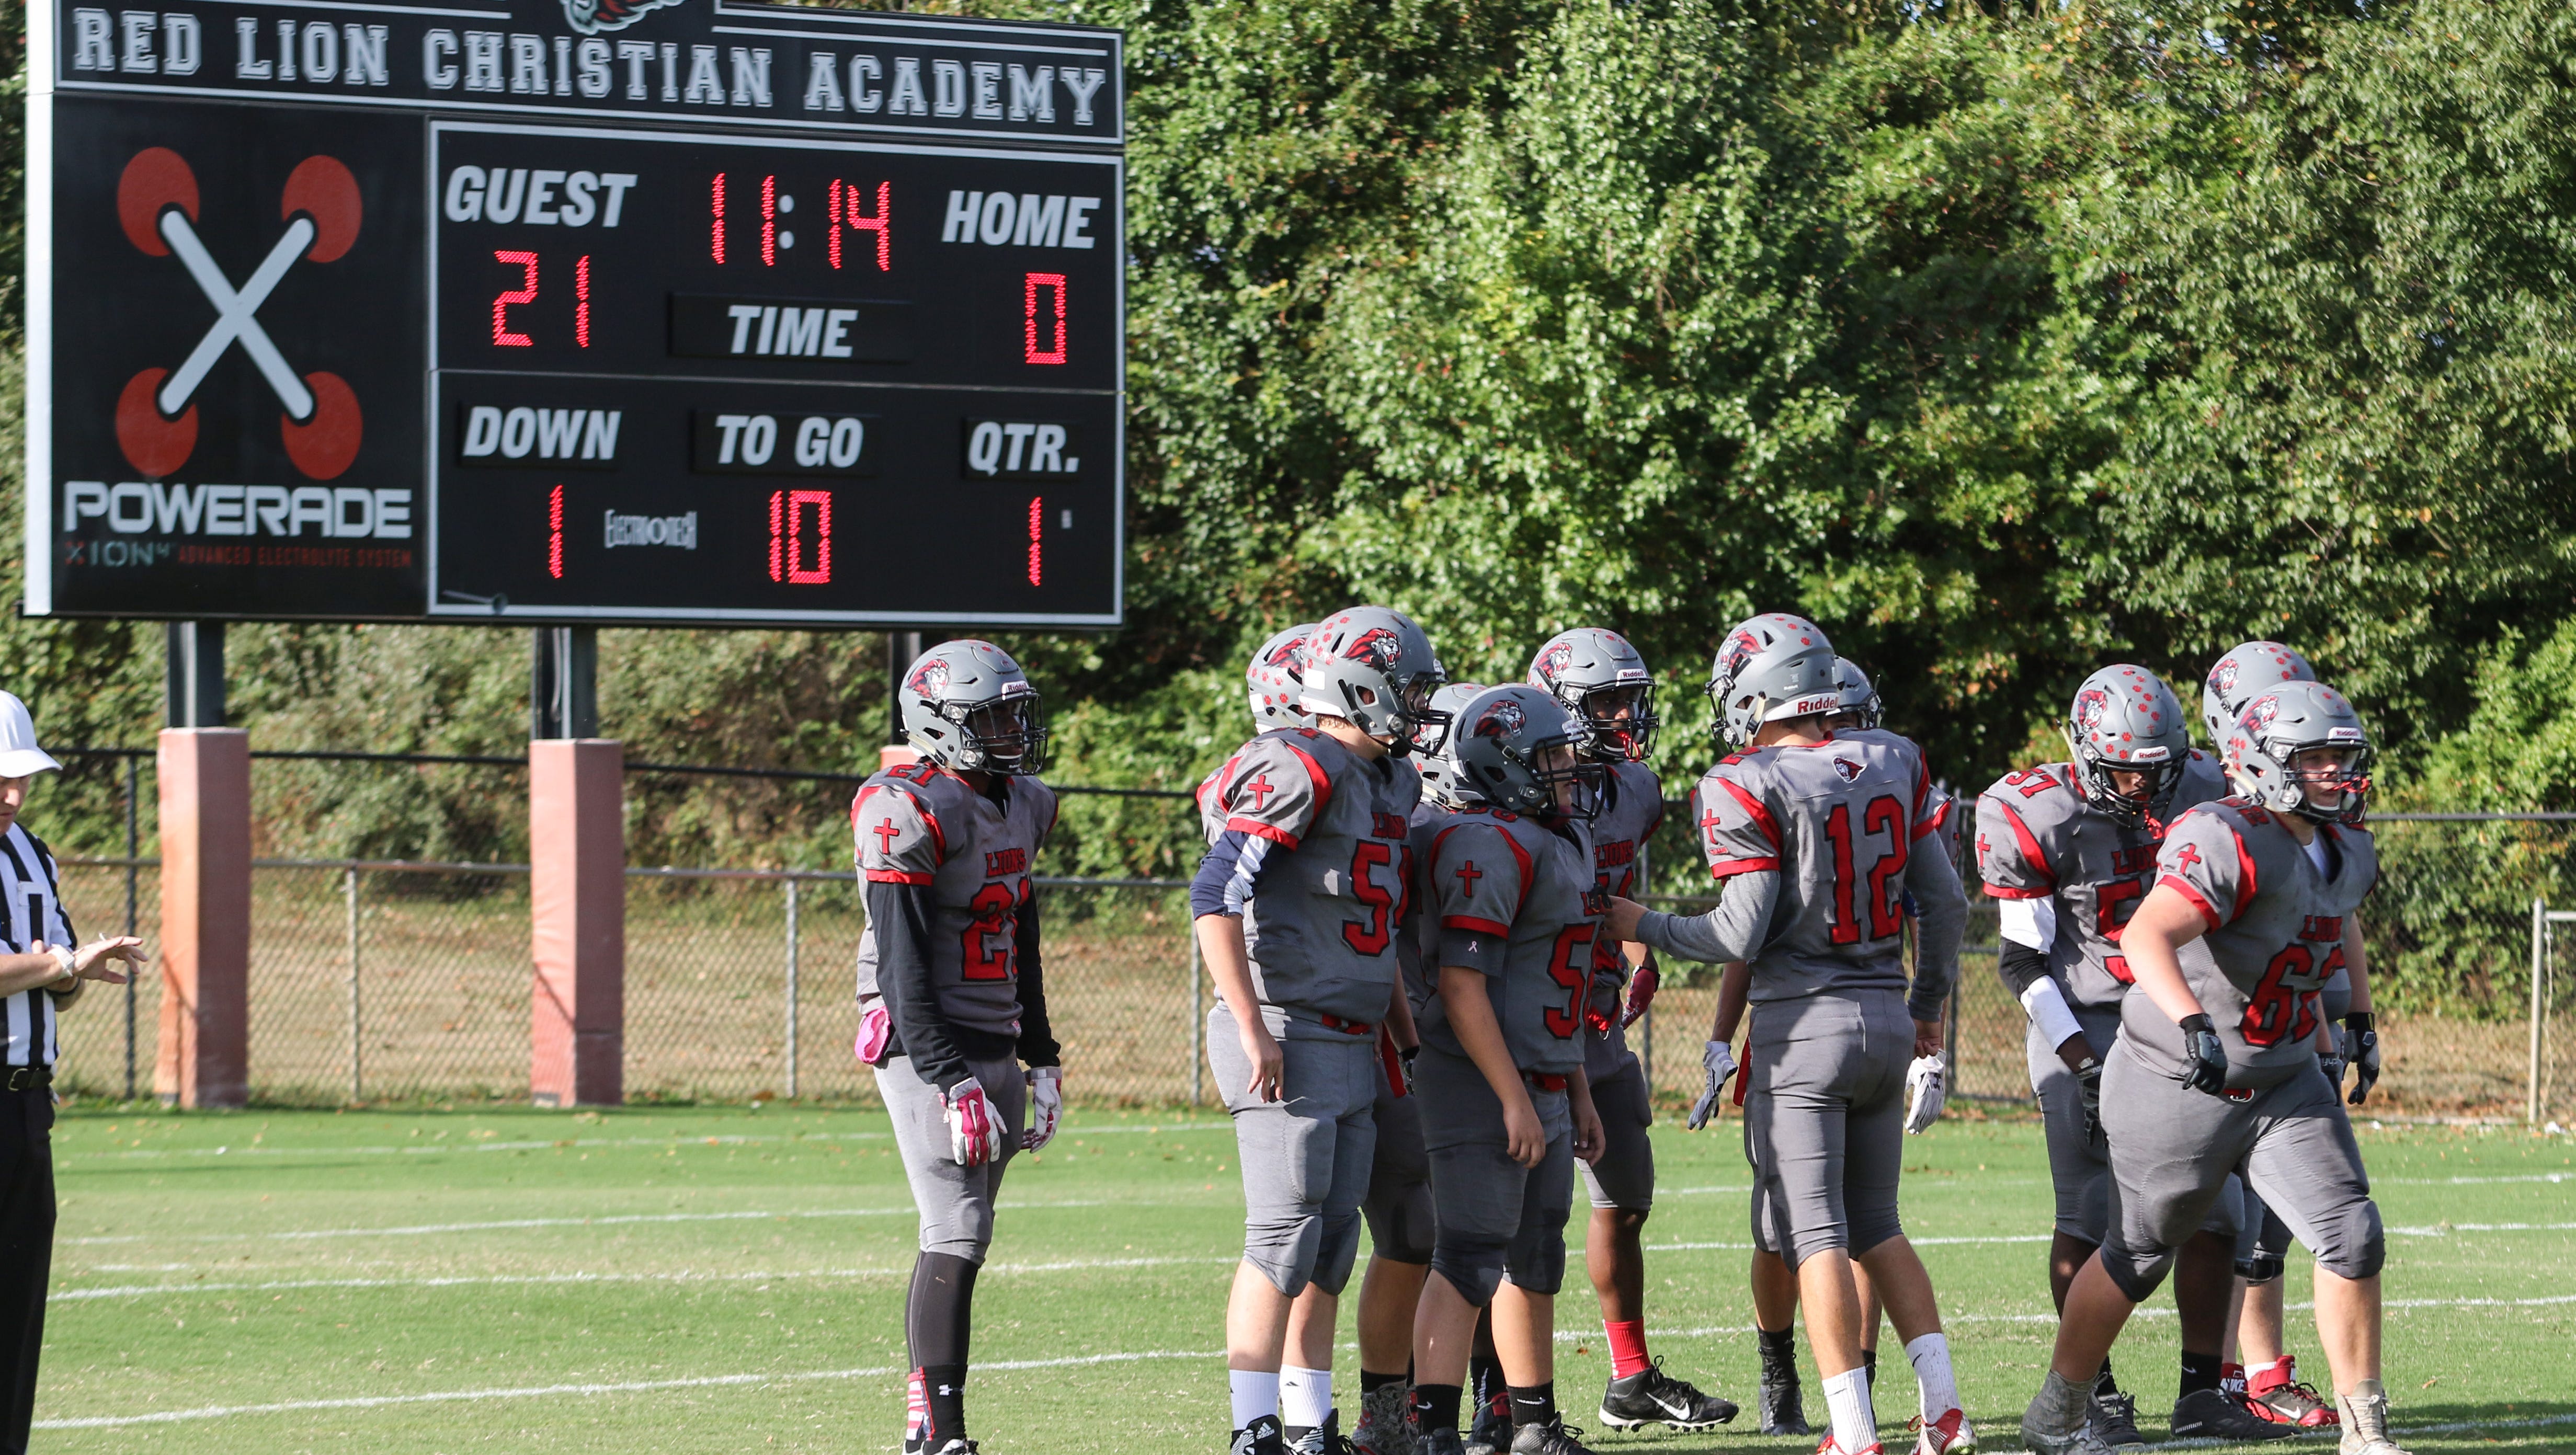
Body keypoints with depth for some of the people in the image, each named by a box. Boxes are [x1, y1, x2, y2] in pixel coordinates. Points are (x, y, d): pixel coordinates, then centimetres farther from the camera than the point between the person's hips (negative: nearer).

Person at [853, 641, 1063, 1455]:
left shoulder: (1020, 807, 14)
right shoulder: (909, 814, -14)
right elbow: (904, 968, -17)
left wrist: (1041, 1062, 22)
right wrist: (954, 1084, -21)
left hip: (994, 1047, 8)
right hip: (925, 1049, -8)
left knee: (960, 1241, 7)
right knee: (958, 1235, -14)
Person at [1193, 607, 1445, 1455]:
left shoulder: (1392, 781, 14)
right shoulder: (1302, 772, -14)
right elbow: (1215, 897, -19)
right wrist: (1253, 1029, -21)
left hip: (1353, 1049, 9)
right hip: (1289, 1044, -9)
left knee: (1332, 1244, 11)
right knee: (1285, 1238, -10)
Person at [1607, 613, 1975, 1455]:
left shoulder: (1752, 787, -12)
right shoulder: (1895, 765, 6)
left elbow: (1742, 937, -13)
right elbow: (1945, 903, 10)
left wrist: (1643, 928, 3)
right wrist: (1929, 1012, 23)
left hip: (1803, 1027, -6)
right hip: (1887, 1019, 6)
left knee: (1817, 1233, -2)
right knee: (1876, 1225, 17)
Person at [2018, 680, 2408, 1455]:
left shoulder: (2347, 850, 4)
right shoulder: (2226, 843, -26)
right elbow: (2146, 937, -42)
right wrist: (2192, 1021, -56)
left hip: (2285, 1084, 7)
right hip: (2182, 1091, -7)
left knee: (2354, 1239, -7)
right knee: (2136, 1258, 8)